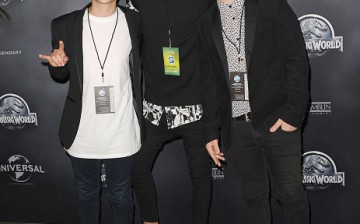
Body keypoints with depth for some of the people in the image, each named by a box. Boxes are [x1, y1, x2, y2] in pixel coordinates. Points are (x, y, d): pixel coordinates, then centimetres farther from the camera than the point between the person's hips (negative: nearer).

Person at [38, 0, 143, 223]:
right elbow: (61, 75, 9)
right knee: (86, 194, 21)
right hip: (83, 133, 1)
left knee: (121, 196, 16)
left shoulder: (135, 21, -6)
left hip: (122, 133, -1)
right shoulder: (65, 25, -5)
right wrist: (57, 64, -13)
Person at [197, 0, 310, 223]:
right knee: (253, 194, 12)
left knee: (290, 192, 6)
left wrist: (293, 112, -11)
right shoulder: (206, 23, 10)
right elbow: (210, 81, 11)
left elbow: (297, 61, -3)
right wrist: (212, 130, 8)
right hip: (235, 127, 3)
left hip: (277, 120, -3)